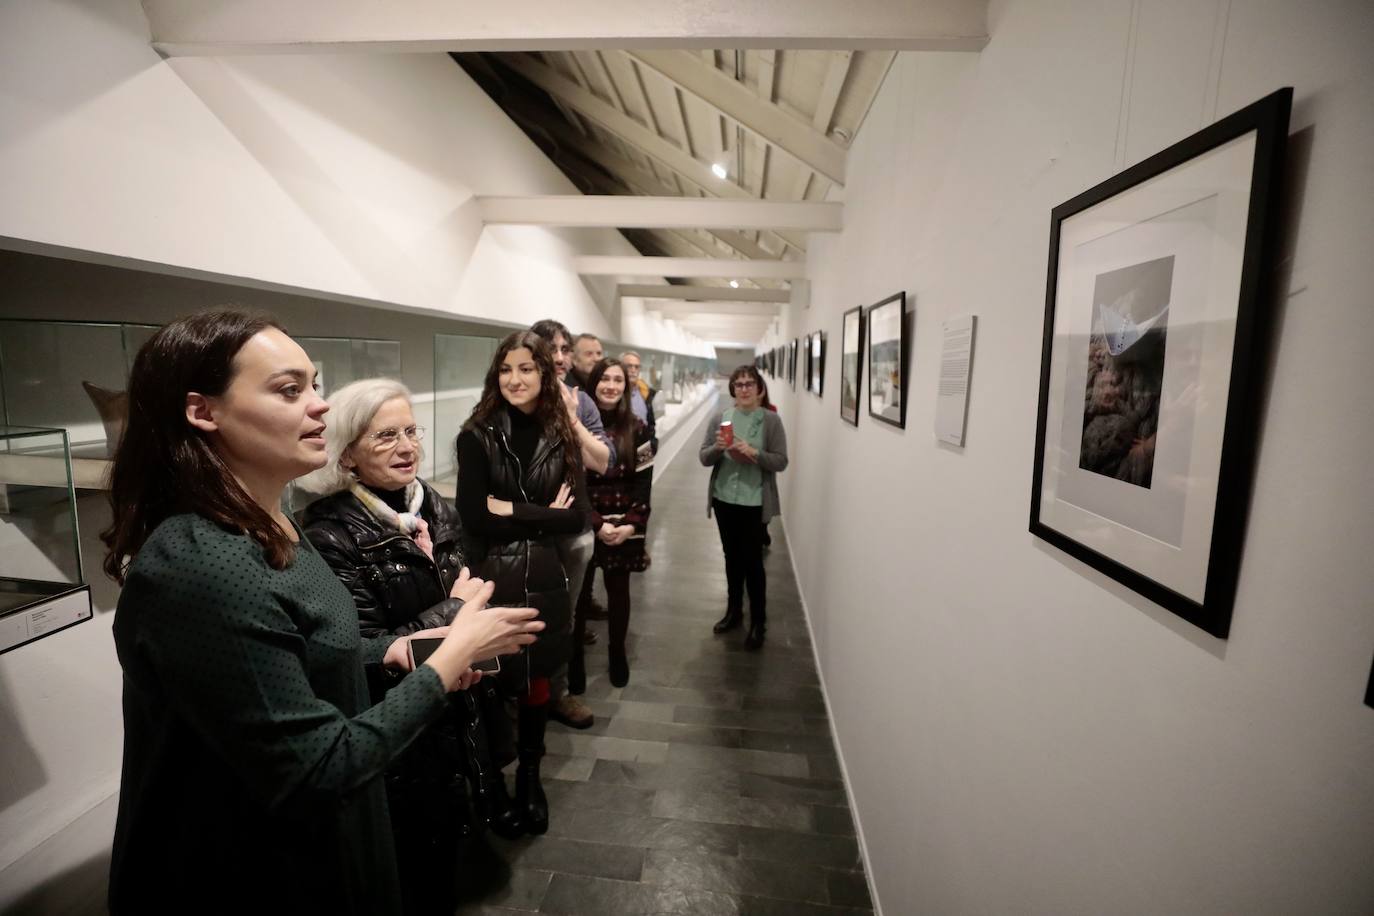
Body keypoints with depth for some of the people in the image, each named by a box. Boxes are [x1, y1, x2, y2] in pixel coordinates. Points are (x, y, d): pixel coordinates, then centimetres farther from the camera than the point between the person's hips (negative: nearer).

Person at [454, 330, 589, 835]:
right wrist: (543, 513, -12)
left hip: (544, 581, 3)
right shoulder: (476, 436, -7)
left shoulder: (562, 438, 0)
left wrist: (514, 510, -13)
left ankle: (530, 776, 42)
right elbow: (474, 517, -14)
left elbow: (577, 517, -6)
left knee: (536, 681, 18)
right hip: (490, 581, -2)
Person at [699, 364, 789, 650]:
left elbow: (781, 461, -9)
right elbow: (704, 458, 2)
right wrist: (717, 447, -19)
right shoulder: (720, 417, 2)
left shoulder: (771, 420, -6)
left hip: (755, 502, -3)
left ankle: (758, 622, 17)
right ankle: (733, 611, 34)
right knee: (732, 557, 17)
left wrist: (753, 453, -23)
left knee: (752, 560, 0)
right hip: (724, 499, 4)